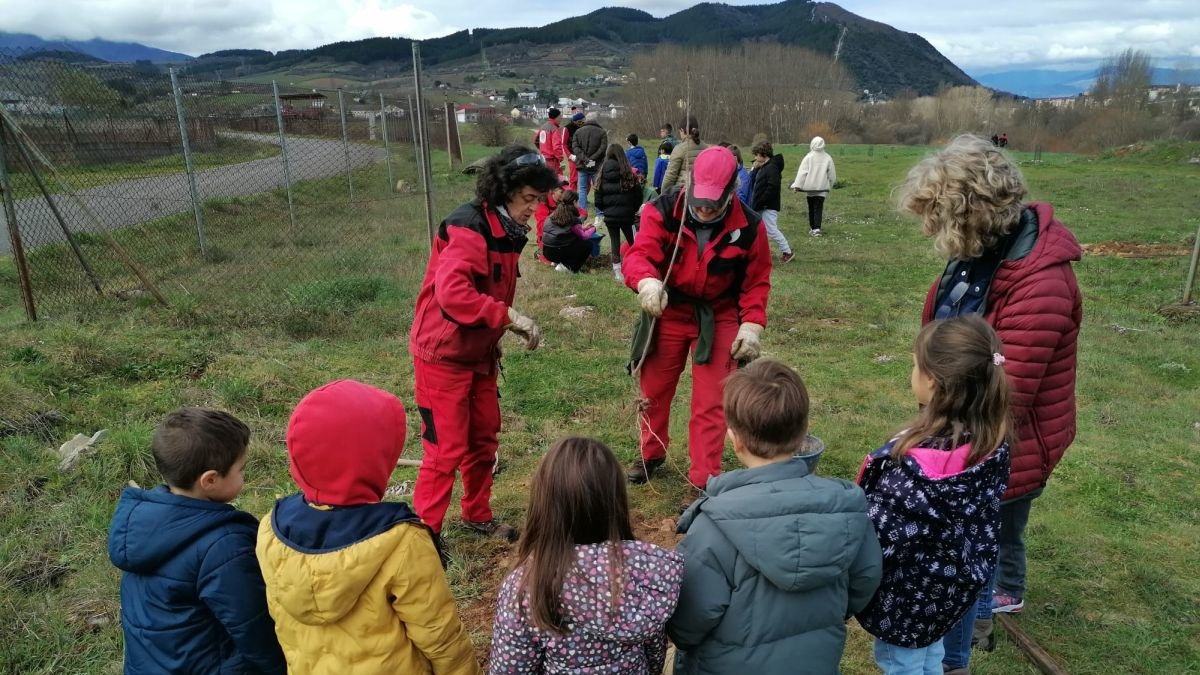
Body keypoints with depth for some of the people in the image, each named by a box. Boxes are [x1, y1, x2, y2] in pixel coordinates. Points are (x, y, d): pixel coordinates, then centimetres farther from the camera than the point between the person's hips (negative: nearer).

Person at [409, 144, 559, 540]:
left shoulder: (506, 230, 8)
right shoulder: (468, 228, -22)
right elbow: (453, 293, -34)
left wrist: (496, 336, 9)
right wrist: (510, 317, -32)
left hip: (478, 353, 9)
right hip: (443, 354, -9)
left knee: (484, 437, 16)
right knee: (447, 449, -3)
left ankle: (477, 516, 34)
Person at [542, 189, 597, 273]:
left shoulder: (555, 214, 8)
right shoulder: (572, 219, -12)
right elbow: (583, 236, 1)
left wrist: (584, 228, 26)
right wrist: (593, 229, 18)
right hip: (559, 252, -8)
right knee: (588, 244, 6)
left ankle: (557, 262, 15)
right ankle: (567, 266, -3)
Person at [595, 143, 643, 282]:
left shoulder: (603, 174, -3)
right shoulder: (629, 174, -8)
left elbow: (598, 199, -1)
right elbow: (638, 196, -3)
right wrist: (633, 210, 13)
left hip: (610, 216, 2)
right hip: (626, 215, -1)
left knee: (615, 243, 10)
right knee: (633, 243, 10)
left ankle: (618, 272, 12)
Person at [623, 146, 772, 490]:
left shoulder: (749, 226, -12)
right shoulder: (663, 211, -16)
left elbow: (757, 280, -1)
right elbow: (638, 253, -26)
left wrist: (751, 324, -12)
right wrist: (647, 282, -48)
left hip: (718, 318, -1)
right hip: (668, 311, 1)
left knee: (711, 403, 0)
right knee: (654, 390, 14)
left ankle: (705, 479, 13)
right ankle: (651, 455, 40)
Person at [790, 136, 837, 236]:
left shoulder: (808, 157, -6)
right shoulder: (828, 158, 1)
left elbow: (802, 172, -10)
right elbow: (832, 175, 8)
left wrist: (797, 185, -9)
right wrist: (830, 185, 23)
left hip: (810, 187, 0)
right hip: (822, 187, 1)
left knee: (811, 208, 12)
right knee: (819, 208, -2)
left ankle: (812, 227, 18)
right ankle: (817, 228, -17)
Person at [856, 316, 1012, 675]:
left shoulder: (919, 467, -38)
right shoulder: (990, 439, -13)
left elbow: (879, 532, -28)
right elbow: (983, 514, 3)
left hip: (912, 592, -7)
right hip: (951, 583, 7)